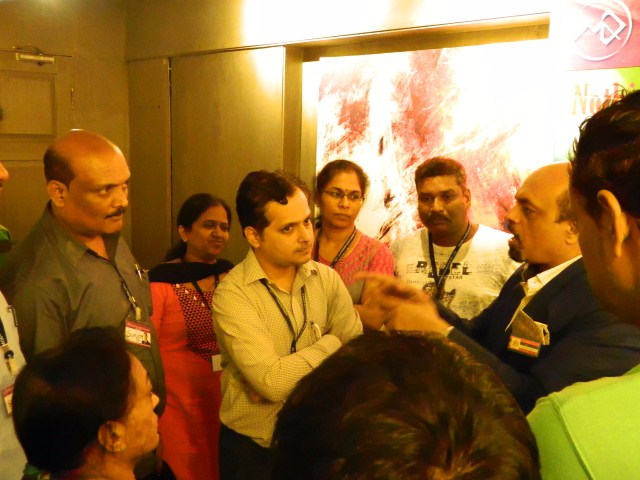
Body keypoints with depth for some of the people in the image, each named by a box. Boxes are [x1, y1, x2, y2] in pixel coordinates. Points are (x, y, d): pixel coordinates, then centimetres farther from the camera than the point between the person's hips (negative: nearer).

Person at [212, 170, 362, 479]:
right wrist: (330, 343, -15)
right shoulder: (232, 294, -21)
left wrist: (291, 378, -20)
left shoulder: (327, 279, -6)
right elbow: (272, 381, -27)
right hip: (251, 446, -3)